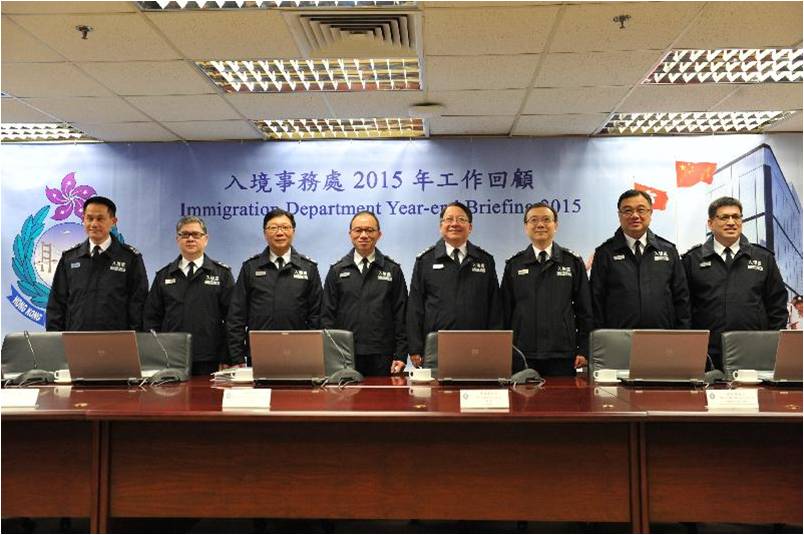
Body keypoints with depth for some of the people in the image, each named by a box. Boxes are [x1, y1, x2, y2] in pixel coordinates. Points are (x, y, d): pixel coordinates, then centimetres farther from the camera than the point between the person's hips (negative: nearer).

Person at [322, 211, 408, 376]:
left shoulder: (393, 270, 6)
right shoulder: (337, 271, 8)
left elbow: (401, 316, 4)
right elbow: (327, 316, 6)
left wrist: (401, 356, -2)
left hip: (382, 357, 0)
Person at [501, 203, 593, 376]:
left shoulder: (573, 262, 7)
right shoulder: (514, 264, 8)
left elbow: (584, 309, 6)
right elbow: (505, 310, 7)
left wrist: (583, 350, 1)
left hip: (562, 356, 0)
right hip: (522, 356, 0)